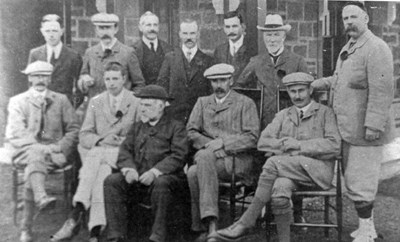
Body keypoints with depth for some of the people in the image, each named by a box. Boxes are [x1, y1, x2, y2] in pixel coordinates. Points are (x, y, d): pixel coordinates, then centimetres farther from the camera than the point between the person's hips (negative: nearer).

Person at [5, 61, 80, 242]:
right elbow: (15, 135, 1)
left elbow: (74, 130, 11)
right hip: (27, 151, 0)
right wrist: (41, 148, -15)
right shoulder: (17, 101, 13)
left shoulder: (61, 100, 17)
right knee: (36, 156, -36)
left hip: (55, 153, 1)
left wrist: (60, 148, -8)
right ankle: (41, 197, -62)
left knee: (33, 166, -31)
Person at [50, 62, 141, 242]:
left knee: (97, 158, -35)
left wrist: (122, 141, -13)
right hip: (97, 151, 3)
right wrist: (101, 140, -10)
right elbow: (84, 135, 11)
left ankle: (76, 215, -42)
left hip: (125, 152, -2)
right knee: (100, 170, -34)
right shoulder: (95, 102, 18)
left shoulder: (136, 103, 9)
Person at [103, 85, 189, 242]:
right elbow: (125, 151, 13)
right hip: (137, 179, 4)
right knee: (111, 181, -20)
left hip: (166, 177, -4)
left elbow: (178, 156, -7)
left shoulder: (176, 127, 8)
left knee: (161, 183, -37)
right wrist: (129, 169, -10)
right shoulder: (137, 127, 24)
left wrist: (155, 172, -21)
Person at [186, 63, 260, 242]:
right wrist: (209, 144, -8)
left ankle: (202, 226, -30)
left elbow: (252, 137, -3)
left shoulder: (245, 103, 8)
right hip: (207, 158, 4)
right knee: (192, 172, -32)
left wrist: (222, 143, -14)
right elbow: (191, 132, 11)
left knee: (199, 165, -33)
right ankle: (209, 221, -22)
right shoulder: (202, 102, 20)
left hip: (236, 159, -3)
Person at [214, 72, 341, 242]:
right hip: (288, 170, 3)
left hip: (317, 169, -3)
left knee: (273, 163, -31)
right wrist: (285, 144, -9)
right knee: (279, 189, -35)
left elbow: (334, 147, -4)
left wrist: (299, 145, -10)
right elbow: (263, 143, 9)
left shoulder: (325, 113, 9)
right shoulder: (283, 115, 21)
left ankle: (245, 223, -26)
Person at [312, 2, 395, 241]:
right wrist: (315, 84, 19)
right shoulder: (349, 47, 15)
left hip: (365, 131, -10)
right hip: (349, 129, 10)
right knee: (353, 179, 17)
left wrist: (374, 125, -25)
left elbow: (382, 91, -22)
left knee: (360, 181, -3)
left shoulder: (376, 48, -16)